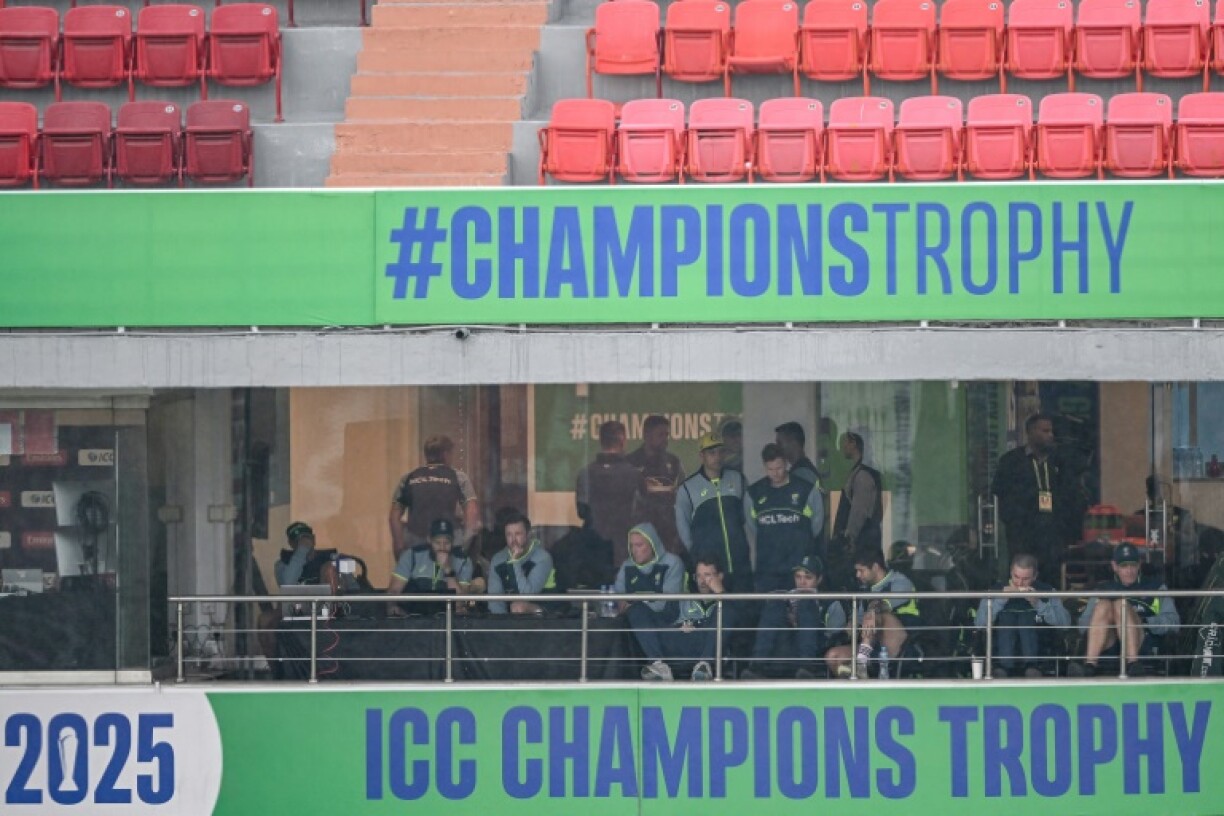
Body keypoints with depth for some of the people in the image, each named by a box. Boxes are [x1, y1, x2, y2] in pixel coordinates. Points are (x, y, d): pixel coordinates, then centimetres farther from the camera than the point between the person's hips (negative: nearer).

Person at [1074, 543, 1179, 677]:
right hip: (1108, 648, 2)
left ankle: (1133, 663, -41)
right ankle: (1090, 664, -38)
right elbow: (1083, 624, 12)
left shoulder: (1154, 587, 17)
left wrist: (1143, 622, -12)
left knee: (1121, 605, -23)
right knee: (1104, 605, -21)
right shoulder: (1104, 590, 22)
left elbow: (1172, 621, 4)